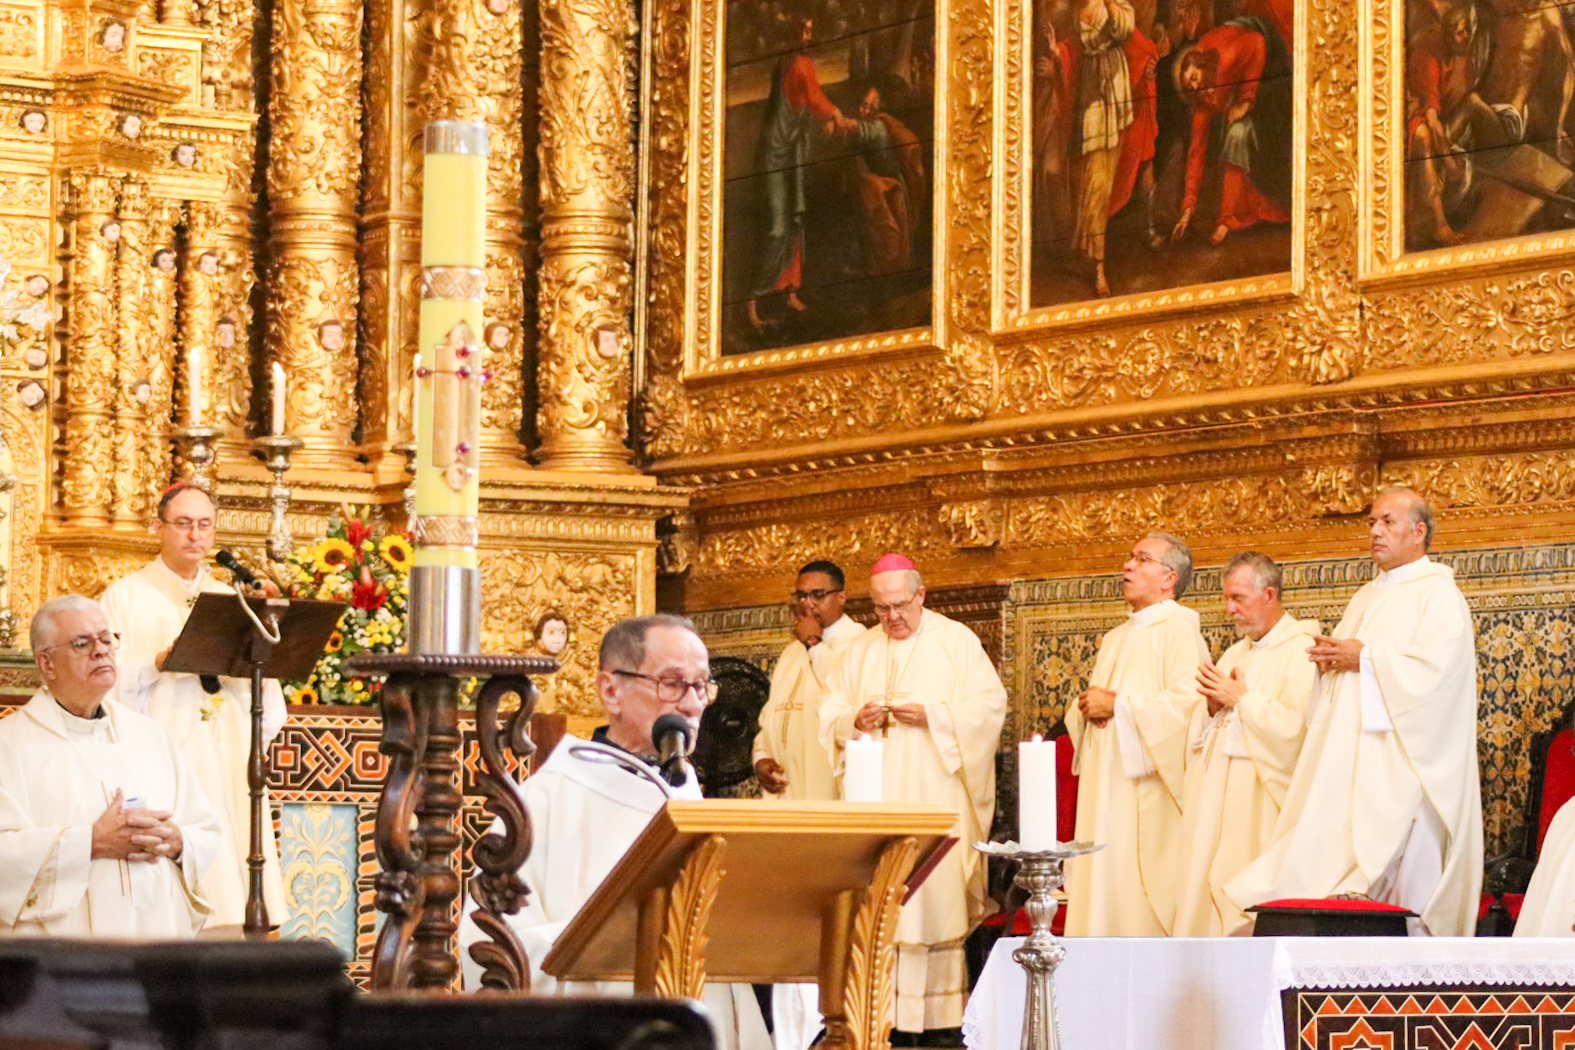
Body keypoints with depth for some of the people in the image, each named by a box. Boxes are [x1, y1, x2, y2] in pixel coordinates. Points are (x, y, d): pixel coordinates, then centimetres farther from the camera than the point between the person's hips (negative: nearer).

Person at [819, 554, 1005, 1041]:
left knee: (936, 892, -7)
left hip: (935, 794, -3)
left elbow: (990, 703, -3)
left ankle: (937, 1012, -6)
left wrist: (932, 716, -14)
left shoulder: (956, 641, 4)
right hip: (876, 796, 3)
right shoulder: (861, 650, 15)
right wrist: (855, 720, -9)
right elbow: (829, 710, 13)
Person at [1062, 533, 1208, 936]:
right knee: (1102, 885, 3)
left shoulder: (1179, 629, -5)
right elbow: (1081, 708, 27)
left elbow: (1189, 700, -19)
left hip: (1147, 785, -8)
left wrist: (1117, 704, -15)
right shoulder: (1115, 639, 22)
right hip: (1105, 789, 8)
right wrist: (1087, 706, 2)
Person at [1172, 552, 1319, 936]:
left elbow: (1294, 725, -19)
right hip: (1216, 799, 8)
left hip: (1262, 804, -8)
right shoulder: (1234, 654, 20)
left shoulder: (1301, 651, -6)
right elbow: (1201, 732, 21)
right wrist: (1213, 706, 0)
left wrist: (1241, 699, -9)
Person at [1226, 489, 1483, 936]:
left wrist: (1365, 659, -12)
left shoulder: (1438, 595, -3)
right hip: (1348, 759, 8)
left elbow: (1435, 667, -17)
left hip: (1401, 764, -8)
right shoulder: (1366, 598, 24)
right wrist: (1330, 657, 4)